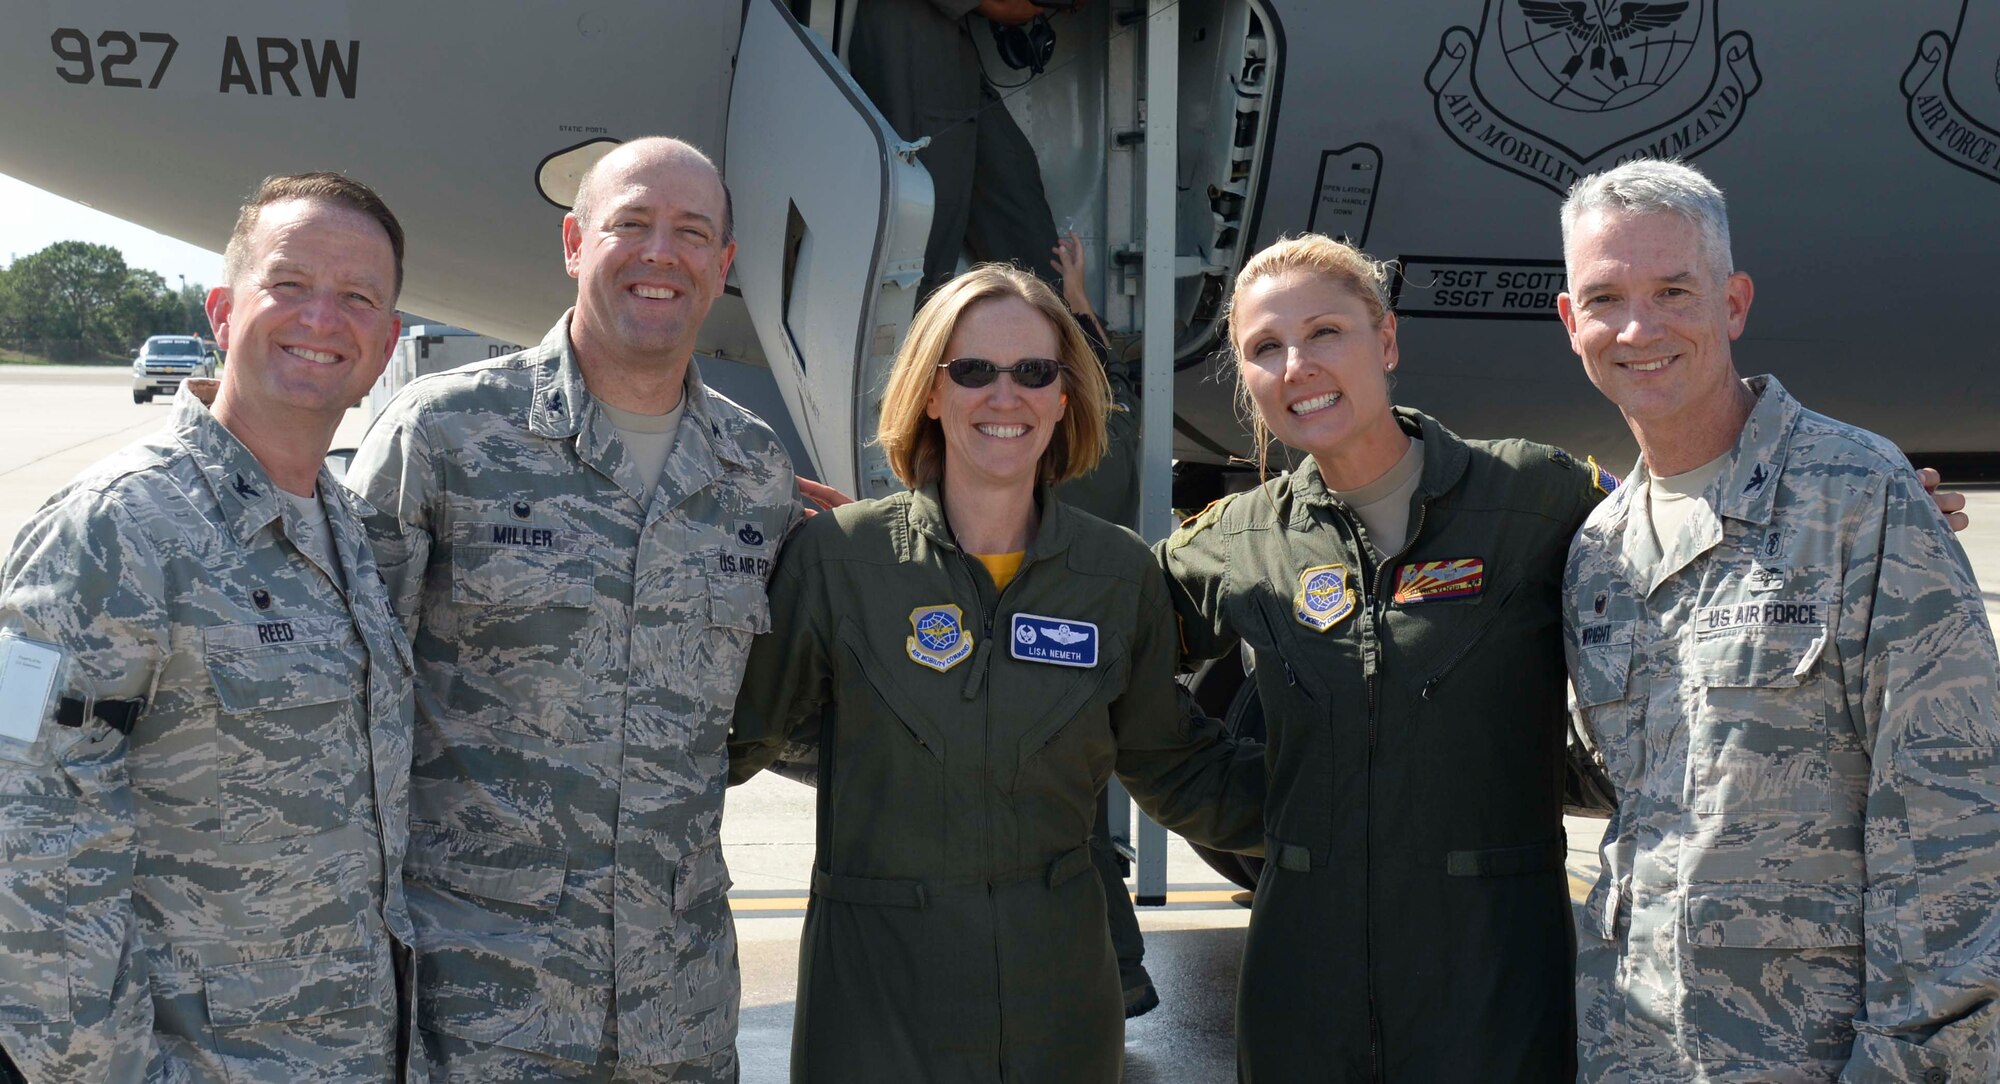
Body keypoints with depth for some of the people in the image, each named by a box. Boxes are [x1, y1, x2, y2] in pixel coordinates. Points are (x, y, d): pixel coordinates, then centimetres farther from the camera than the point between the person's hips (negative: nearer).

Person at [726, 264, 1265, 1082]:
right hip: (876, 986, -2)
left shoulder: (1121, 574, 1)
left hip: (1056, 988, 3)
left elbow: (1169, 767, 11)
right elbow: (736, 733, -2)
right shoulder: (837, 555, -7)